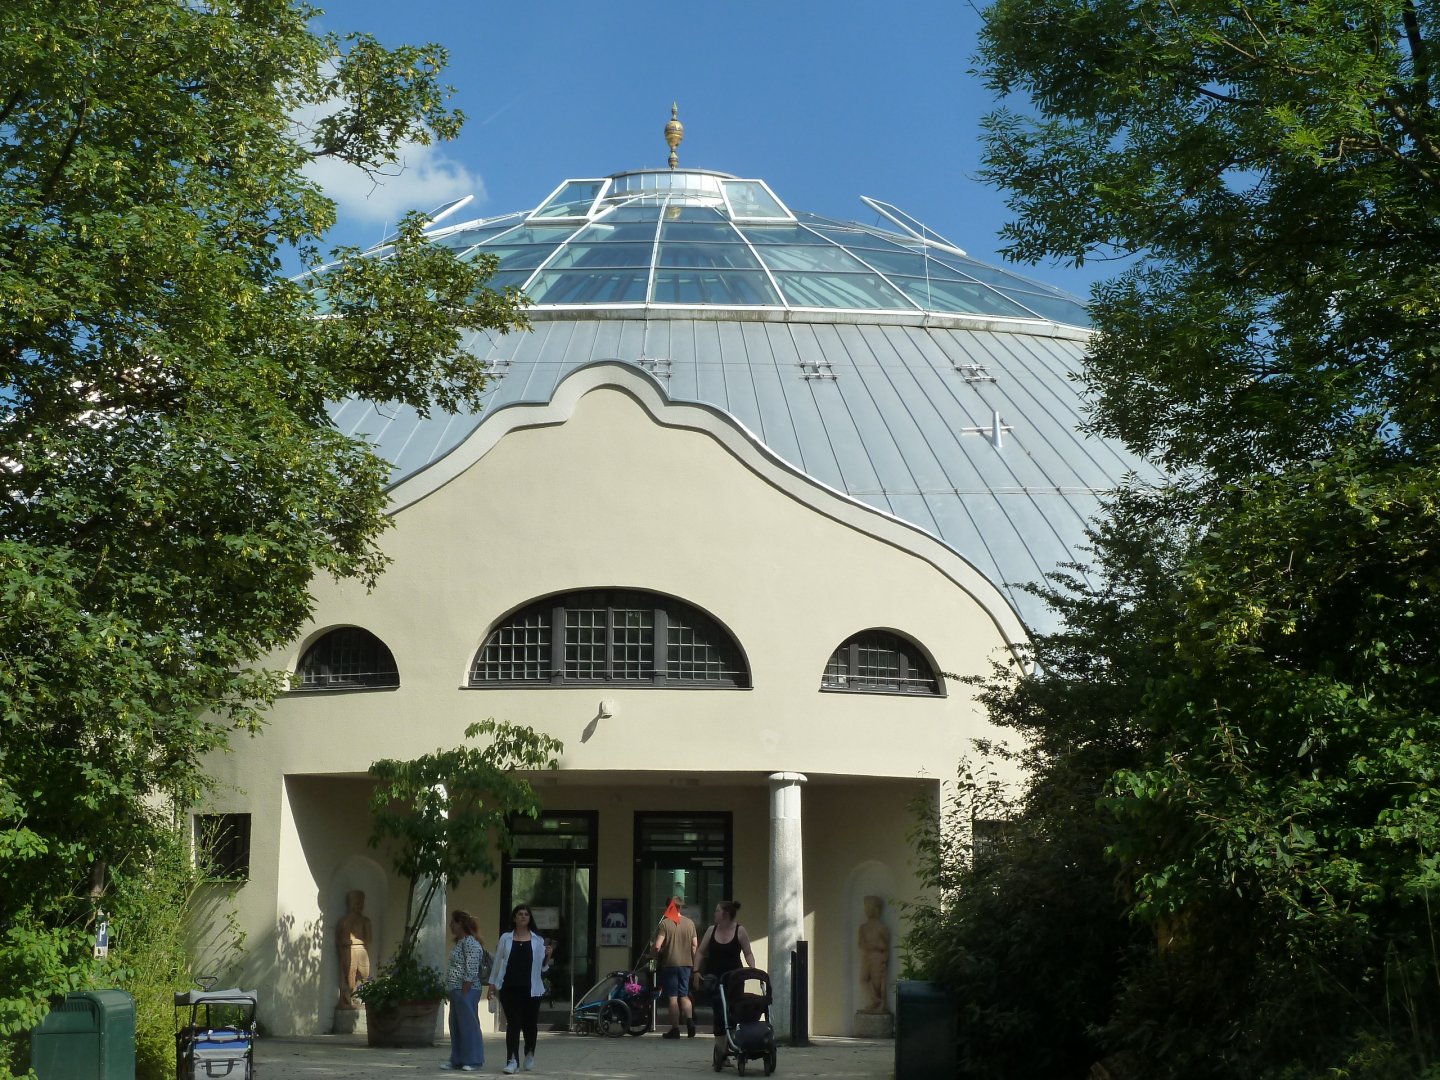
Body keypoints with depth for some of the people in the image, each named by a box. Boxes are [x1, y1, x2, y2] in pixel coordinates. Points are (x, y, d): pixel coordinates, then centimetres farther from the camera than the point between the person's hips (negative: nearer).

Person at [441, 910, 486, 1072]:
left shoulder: (470, 942, -15)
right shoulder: (461, 941, 17)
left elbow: (471, 970, -19)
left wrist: (464, 992, -20)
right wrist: (456, 992, 17)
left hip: (466, 991, -11)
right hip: (457, 990, 11)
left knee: (468, 1025, -6)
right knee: (456, 1025, 13)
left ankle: (473, 1061, -1)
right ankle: (457, 1060, 19)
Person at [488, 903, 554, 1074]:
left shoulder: (538, 941, 6)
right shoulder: (506, 938, 7)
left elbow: (543, 967, 10)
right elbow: (498, 962, 10)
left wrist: (548, 956, -10)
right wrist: (492, 984, 8)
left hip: (531, 989, 0)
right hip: (510, 988, 0)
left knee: (530, 1024, 7)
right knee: (513, 1024, -5)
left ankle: (529, 1055, 32)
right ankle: (512, 1061, -5)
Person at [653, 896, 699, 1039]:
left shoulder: (664, 923, -9)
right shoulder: (689, 923, 5)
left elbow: (657, 946, -16)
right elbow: (695, 945, 6)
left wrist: (656, 954, 6)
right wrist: (694, 964, 17)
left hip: (670, 964, -4)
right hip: (687, 964, 4)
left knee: (673, 997, 2)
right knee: (684, 995, 13)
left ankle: (675, 1029, 2)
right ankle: (690, 1020, -9)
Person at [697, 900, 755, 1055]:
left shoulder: (740, 931, -2)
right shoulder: (711, 930, 5)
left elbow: (748, 953, -1)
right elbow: (701, 953, 9)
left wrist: (752, 968, -18)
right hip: (714, 977, 2)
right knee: (719, 1013, 0)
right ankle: (721, 1049, 5)